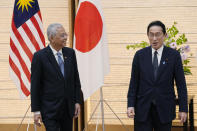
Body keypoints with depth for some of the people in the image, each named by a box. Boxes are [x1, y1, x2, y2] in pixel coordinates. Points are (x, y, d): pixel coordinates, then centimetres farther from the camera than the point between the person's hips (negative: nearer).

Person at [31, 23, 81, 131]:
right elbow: (35, 86, -8)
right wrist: (36, 111, -10)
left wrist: (77, 101, 6)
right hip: (50, 109, -5)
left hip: (68, 108, 5)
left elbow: (76, 79, 11)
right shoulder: (40, 56, -9)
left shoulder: (70, 53, 6)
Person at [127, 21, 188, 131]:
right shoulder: (140, 55, 3)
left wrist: (183, 109, -4)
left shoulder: (174, 55, -1)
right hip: (143, 108, 1)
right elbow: (134, 82, 5)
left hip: (164, 109, -1)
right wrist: (131, 105, -4)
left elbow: (181, 84, 0)